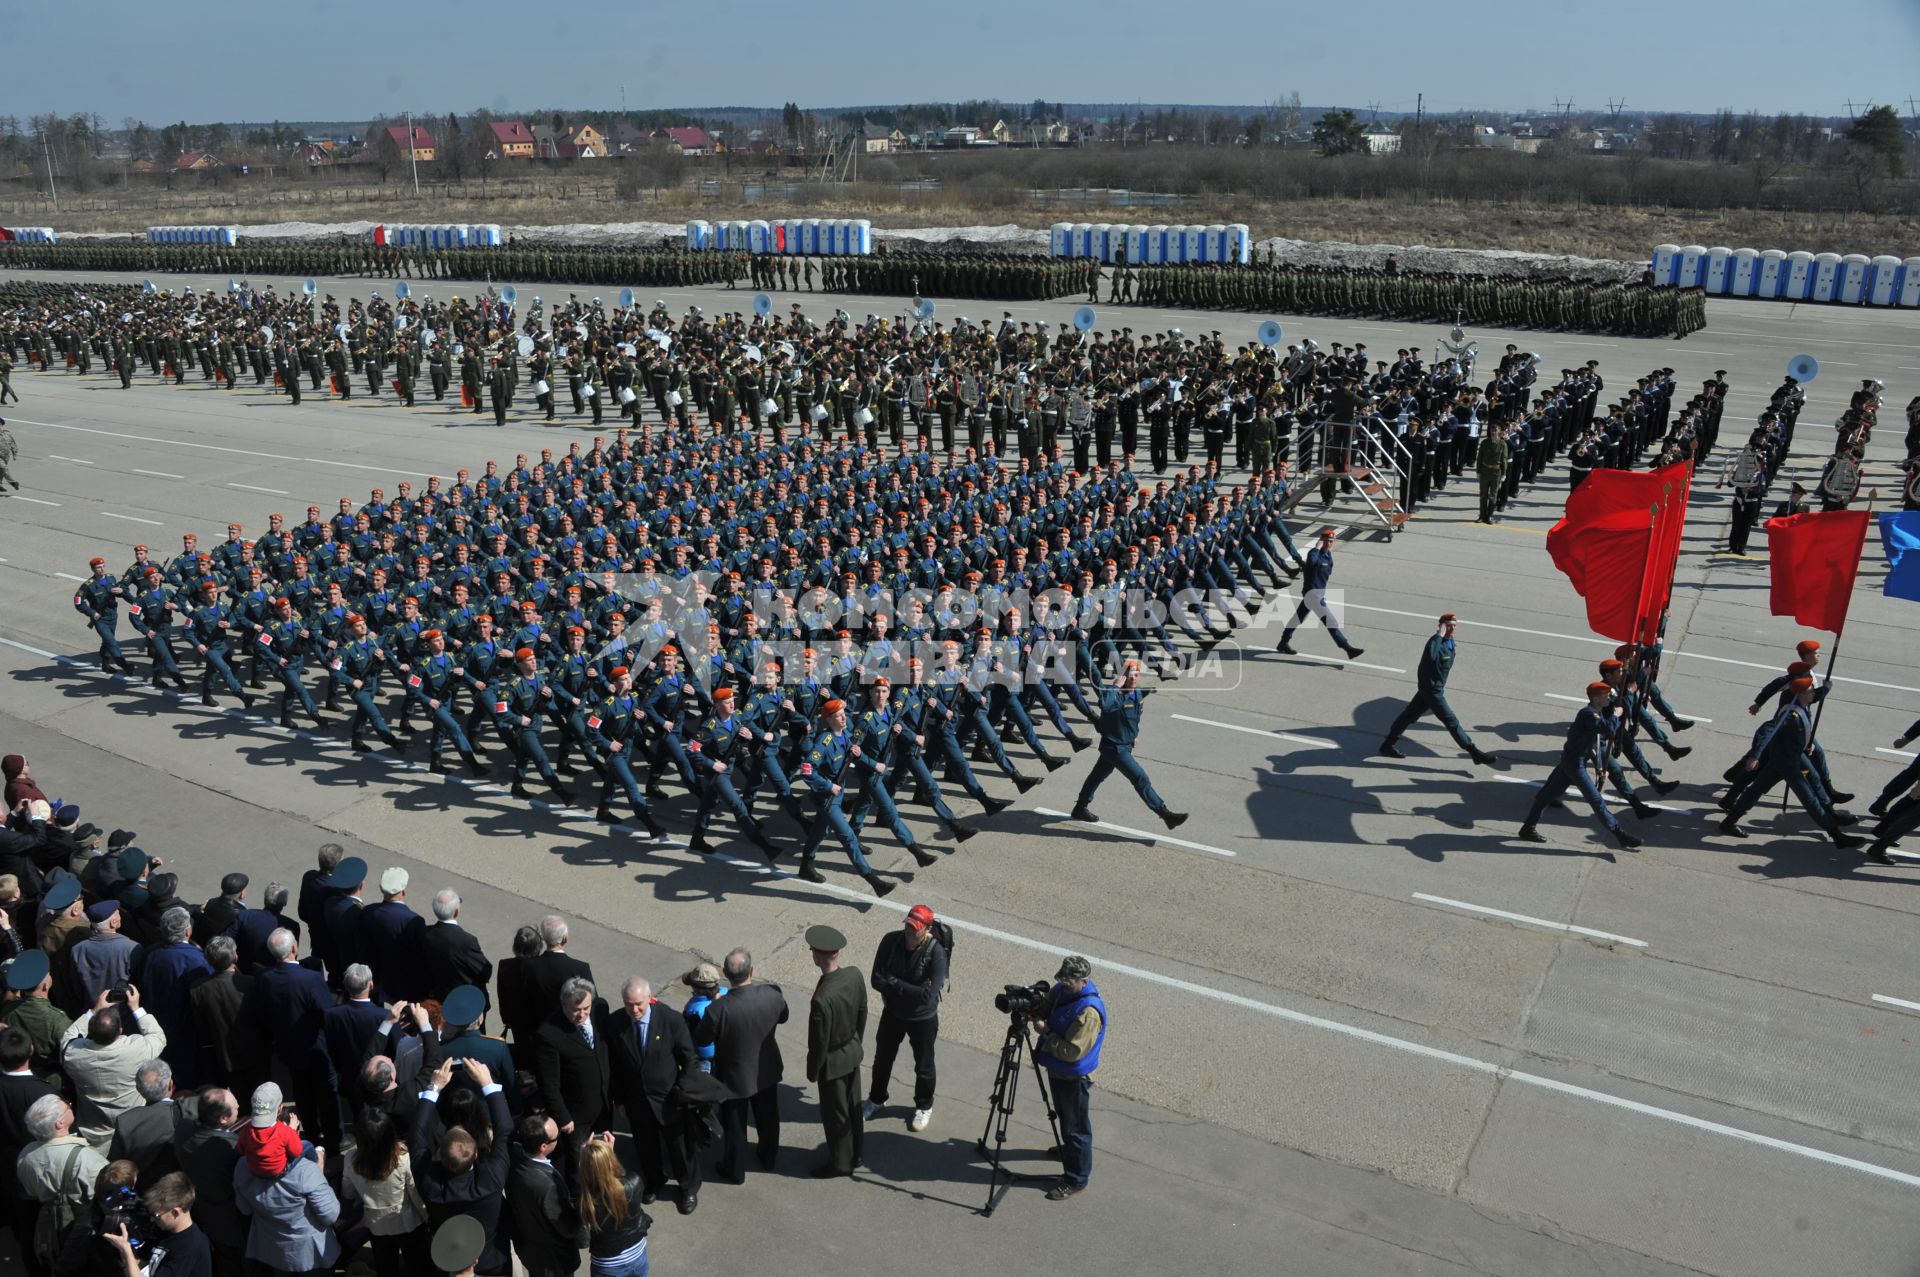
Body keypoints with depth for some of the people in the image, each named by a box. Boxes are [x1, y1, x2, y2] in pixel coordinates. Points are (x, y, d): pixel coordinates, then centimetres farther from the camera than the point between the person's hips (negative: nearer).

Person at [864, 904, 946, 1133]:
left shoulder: (936, 953, -29)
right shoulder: (890, 940, -19)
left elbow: (928, 995, -33)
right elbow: (877, 980, -18)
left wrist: (894, 983, -26)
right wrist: (910, 990, -25)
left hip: (923, 1019, -3)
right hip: (892, 1013, 3)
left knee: (923, 1065, 18)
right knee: (882, 1059, 23)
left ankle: (924, 1106, 44)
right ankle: (876, 1099, 48)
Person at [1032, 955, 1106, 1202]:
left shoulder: (1089, 1012, -33)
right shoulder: (1062, 990, -7)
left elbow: (1072, 1052, -32)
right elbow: (1047, 1007, 9)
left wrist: (1045, 1033, -23)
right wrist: (1033, 1012, -14)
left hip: (1074, 1077, -9)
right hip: (1057, 1069, 9)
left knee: (1076, 1126, 6)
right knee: (1064, 1116, 30)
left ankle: (1076, 1180, 19)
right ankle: (1068, 1150, 53)